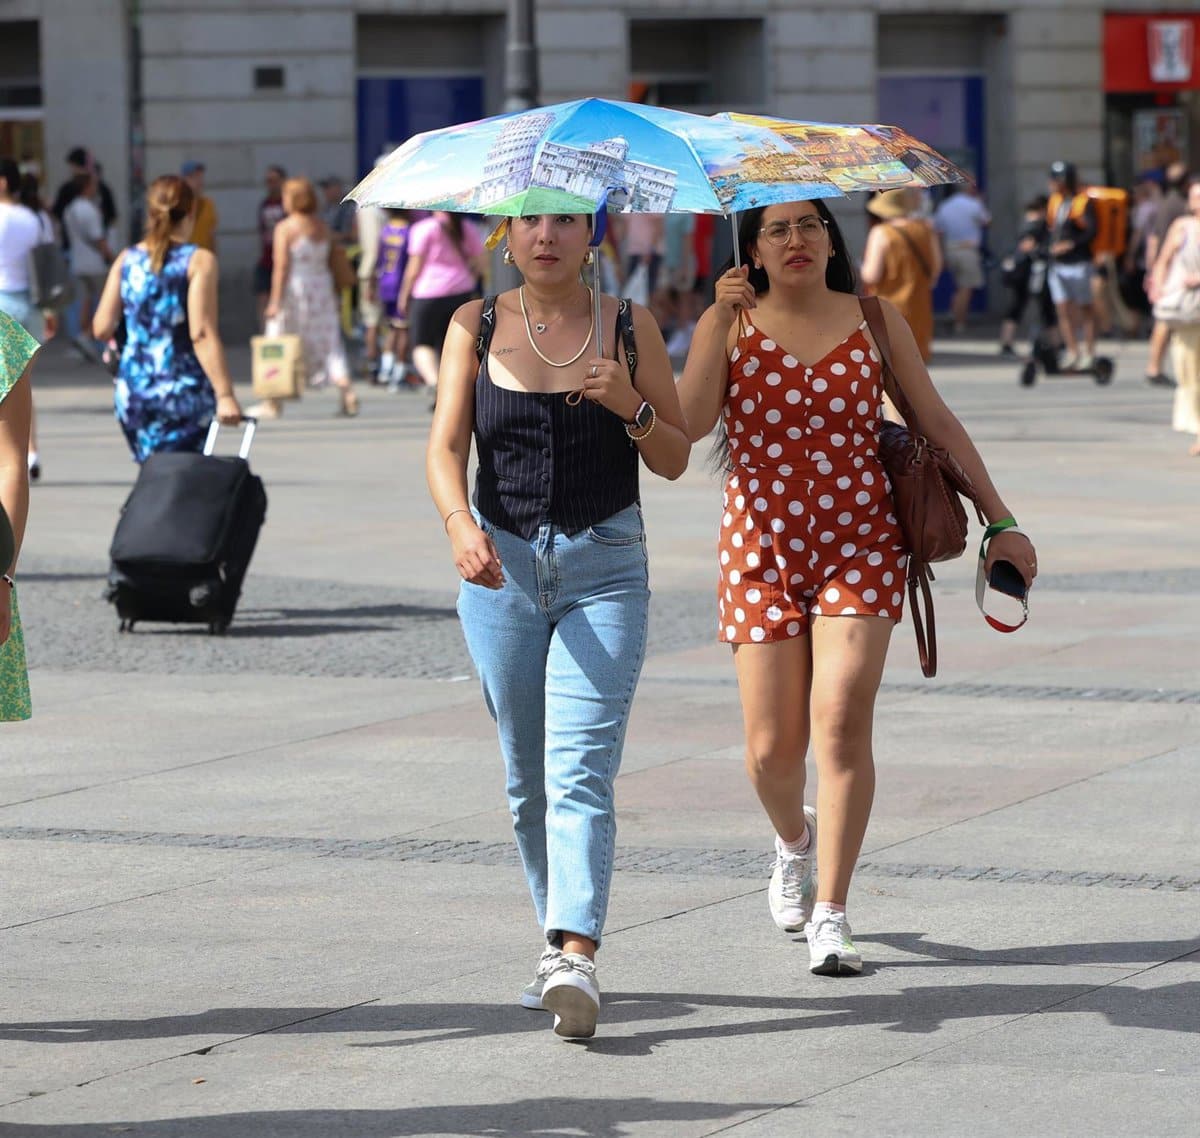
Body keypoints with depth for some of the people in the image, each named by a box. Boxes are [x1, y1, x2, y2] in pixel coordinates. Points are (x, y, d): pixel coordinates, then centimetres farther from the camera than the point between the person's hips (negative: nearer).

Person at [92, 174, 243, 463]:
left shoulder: (126, 261, 5)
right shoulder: (198, 261, -7)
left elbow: (102, 328, 3)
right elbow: (202, 334, -15)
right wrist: (224, 395, -16)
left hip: (132, 393, 4)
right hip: (183, 393, -4)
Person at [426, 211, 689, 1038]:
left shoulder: (629, 327, 2)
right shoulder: (476, 327, 5)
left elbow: (675, 461, 5)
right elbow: (446, 446, -3)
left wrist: (631, 405, -15)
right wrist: (460, 523, -22)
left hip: (605, 567, -2)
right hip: (501, 565, 2)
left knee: (580, 769, -15)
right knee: (527, 776, 10)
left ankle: (576, 957, -24)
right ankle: (559, 937, 26)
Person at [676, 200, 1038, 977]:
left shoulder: (875, 321, 5)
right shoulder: (730, 324, 2)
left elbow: (938, 422, 9)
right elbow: (689, 425, -12)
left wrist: (1000, 520, 6)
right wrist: (722, 325, -18)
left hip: (861, 543, 0)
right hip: (763, 550, 0)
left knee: (842, 724, -16)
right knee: (773, 749, 2)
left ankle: (831, 913, -11)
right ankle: (795, 837, 38)